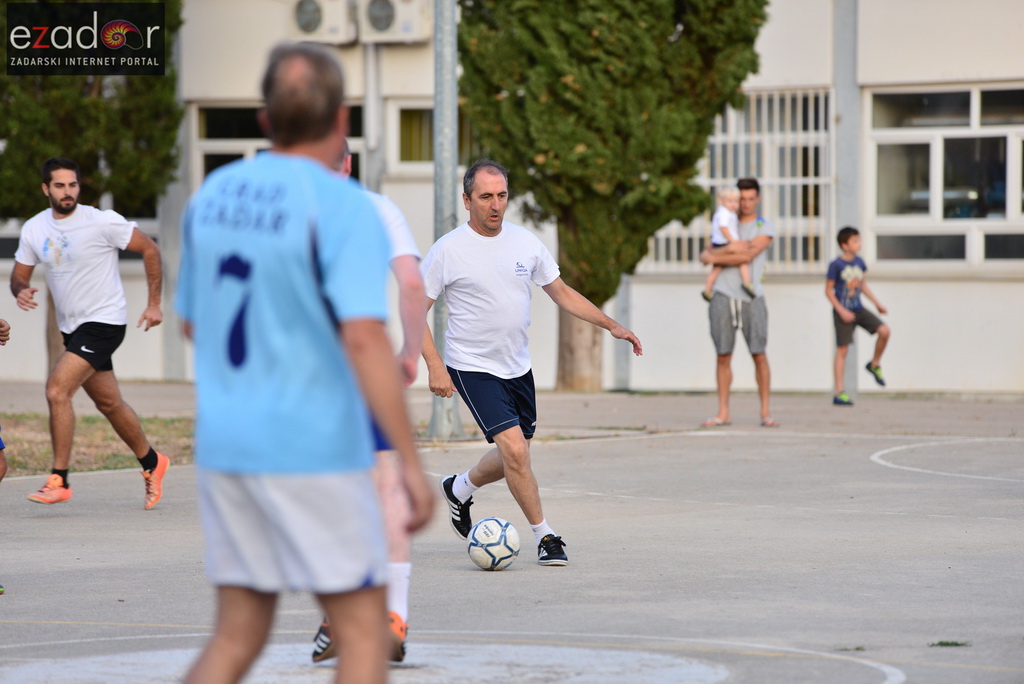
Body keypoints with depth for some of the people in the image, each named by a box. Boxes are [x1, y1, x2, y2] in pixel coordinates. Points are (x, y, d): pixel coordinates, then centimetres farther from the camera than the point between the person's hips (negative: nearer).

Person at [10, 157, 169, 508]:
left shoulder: (101, 222, -15)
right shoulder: (34, 229, 2)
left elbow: (150, 249, -6)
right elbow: (19, 274, 11)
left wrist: (154, 304, -7)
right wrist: (20, 291, -14)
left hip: (104, 322, -7)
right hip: (72, 327, 7)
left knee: (57, 390, -20)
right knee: (109, 403, 16)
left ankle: (59, 480, -14)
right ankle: (151, 463, 36)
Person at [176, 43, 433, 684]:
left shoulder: (213, 194, 6)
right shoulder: (343, 206, -13)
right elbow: (365, 339, -23)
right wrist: (412, 462, -20)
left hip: (224, 444, 6)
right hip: (314, 450, -6)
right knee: (363, 630, 5)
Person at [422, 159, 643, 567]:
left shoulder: (525, 242, 2)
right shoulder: (448, 251, -13)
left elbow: (561, 293, 12)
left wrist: (611, 325, 4)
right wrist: (434, 365, -17)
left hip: (517, 366, 6)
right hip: (472, 368, -6)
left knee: (513, 456, 14)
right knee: (515, 449, -17)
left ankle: (460, 489, 43)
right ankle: (544, 536, -4)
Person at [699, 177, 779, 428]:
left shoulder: (765, 228, 5)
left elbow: (748, 256, -9)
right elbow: (705, 255, 8)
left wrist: (716, 258, -2)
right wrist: (732, 249, -10)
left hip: (752, 298, -2)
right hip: (724, 295, 3)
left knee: (759, 355, -6)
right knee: (723, 357, 1)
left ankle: (766, 413, 0)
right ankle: (723, 413, 4)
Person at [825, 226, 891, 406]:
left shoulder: (859, 262, 6)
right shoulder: (836, 265, -12)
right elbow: (828, 290, -9)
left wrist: (877, 304, 11)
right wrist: (841, 311, -17)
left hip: (859, 309, 5)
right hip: (843, 312, -5)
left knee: (884, 330, -13)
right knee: (842, 350, -4)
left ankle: (875, 364, 11)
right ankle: (839, 393, 0)